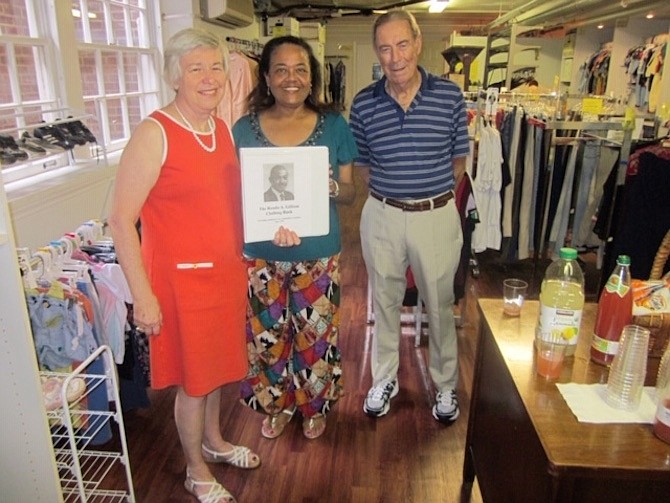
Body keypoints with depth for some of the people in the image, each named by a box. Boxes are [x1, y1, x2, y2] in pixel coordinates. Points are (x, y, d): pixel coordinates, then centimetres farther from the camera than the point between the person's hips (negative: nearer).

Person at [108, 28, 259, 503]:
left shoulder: (223, 129, 6)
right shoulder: (154, 134, -17)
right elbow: (121, 220, -18)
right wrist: (143, 296, -19)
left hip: (227, 270, 7)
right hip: (182, 277, -7)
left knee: (218, 363, 22)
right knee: (193, 378, 9)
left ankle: (213, 440, 47)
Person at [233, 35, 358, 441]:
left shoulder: (333, 126, -2)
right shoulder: (245, 129, -1)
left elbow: (350, 192, 2)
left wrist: (331, 187, -21)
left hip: (318, 254, 0)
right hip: (262, 255, 1)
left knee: (315, 334, 12)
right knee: (267, 334, 12)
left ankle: (315, 406, 39)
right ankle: (277, 406, 39)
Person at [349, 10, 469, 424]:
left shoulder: (450, 96, -6)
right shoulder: (364, 103, -3)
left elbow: (458, 161, 4)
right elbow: (362, 165, 7)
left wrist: (434, 197, 6)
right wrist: (390, 194, 2)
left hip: (437, 216, -1)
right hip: (382, 217, 1)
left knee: (440, 305, 13)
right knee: (384, 301, 15)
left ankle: (446, 385, 34)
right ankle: (385, 378, 36)